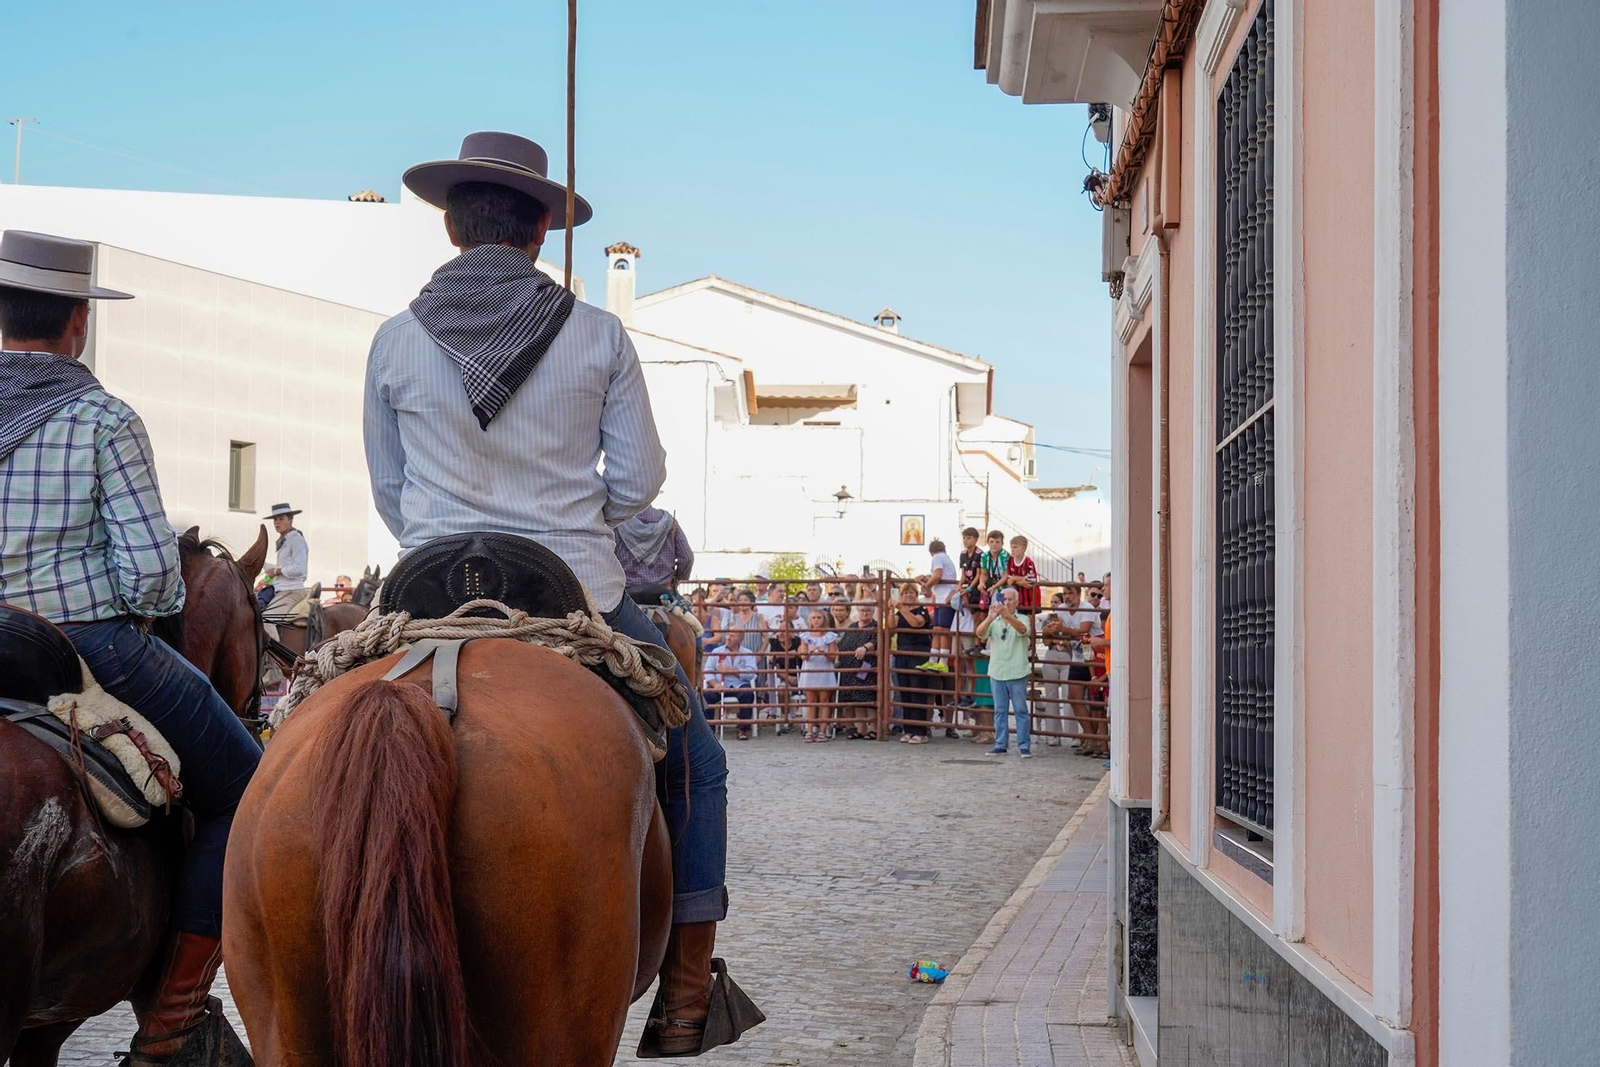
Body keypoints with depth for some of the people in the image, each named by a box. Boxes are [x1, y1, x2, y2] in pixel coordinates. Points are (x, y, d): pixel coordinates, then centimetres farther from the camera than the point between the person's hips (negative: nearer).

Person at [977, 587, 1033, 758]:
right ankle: (1000, 745, 13)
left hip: (1017, 673, -3)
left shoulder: (1021, 619, 0)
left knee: (1021, 710, -1)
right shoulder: (993, 621, 7)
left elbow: (1022, 629, -23)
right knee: (1000, 711, 8)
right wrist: (990, 617, -32)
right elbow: (980, 633, -11)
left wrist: (1007, 615, -43)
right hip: (997, 672, 3)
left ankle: (1024, 746, 2)